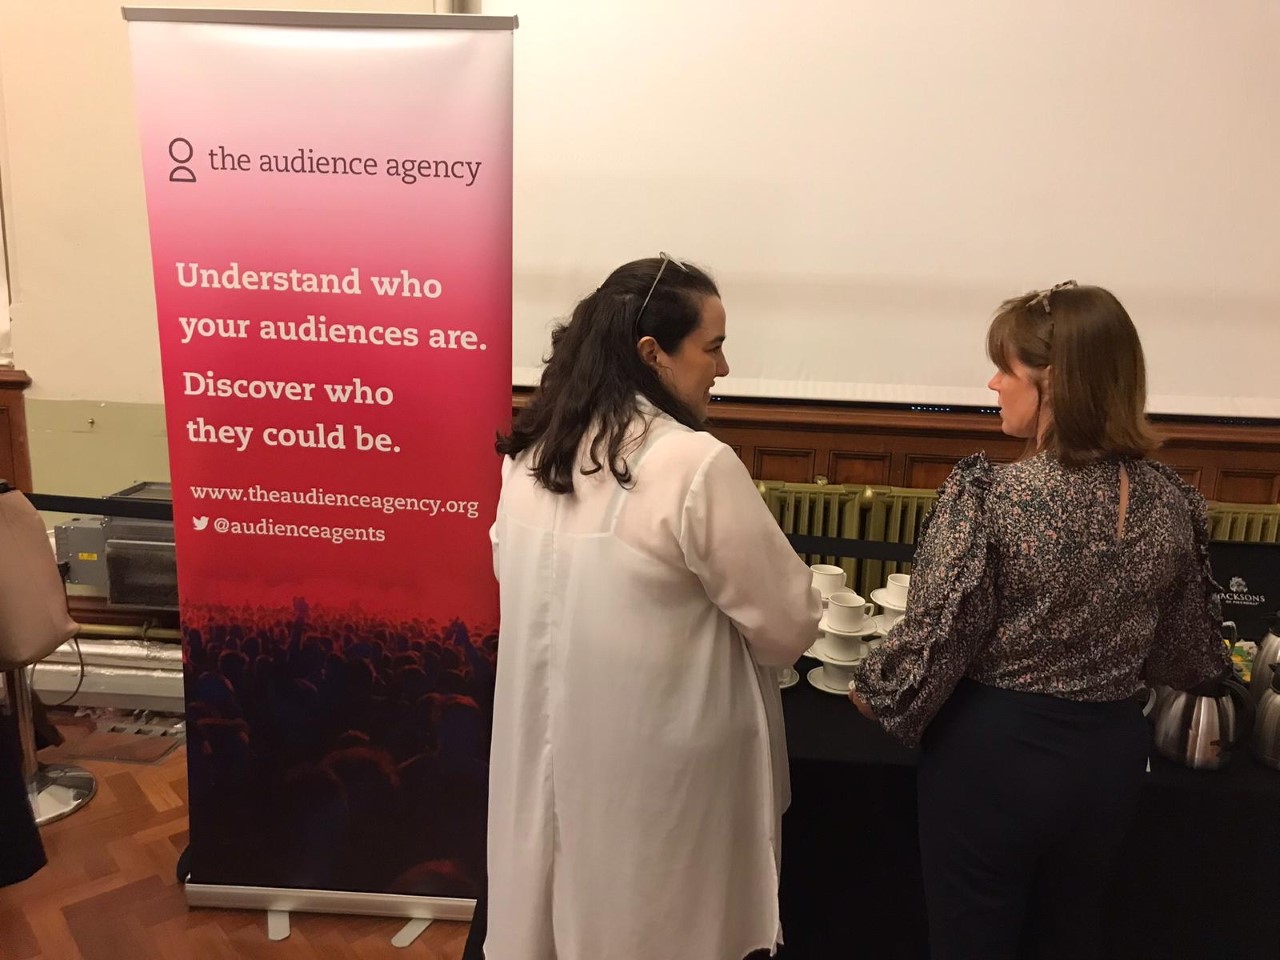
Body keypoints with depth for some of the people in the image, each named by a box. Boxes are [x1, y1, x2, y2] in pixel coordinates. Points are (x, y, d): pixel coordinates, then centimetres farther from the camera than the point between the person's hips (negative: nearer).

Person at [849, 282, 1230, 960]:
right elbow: (1186, 658, 5)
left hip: (994, 752, -5)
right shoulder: (1171, 500, -5)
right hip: (1109, 754, 5)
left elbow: (934, 638, -19)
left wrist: (874, 694, -1)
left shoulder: (989, 494, -23)